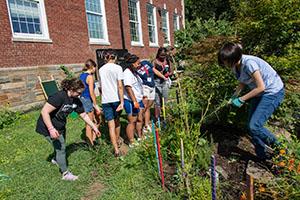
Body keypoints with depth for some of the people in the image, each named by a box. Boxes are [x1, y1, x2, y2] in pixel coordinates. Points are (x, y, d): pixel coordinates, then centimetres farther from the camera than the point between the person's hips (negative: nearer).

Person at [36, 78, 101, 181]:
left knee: (60, 145, 25)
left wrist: (94, 127, 3)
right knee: (60, 147, -3)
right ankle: (65, 173, 14)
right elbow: (44, 112, -32)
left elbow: (84, 115, 2)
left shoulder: (76, 101, -7)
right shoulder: (59, 97, -31)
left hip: (60, 126, 8)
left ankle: (56, 160, 56)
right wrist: (51, 129, -36)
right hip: (48, 126, -8)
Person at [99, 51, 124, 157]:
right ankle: (117, 140, 40)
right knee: (117, 121, 20)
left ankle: (116, 149, -2)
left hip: (105, 100, 1)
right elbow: (120, 86, -12)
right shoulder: (117, 68, -5)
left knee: (111, 125, 2)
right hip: (116, 98, -1)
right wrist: (122, 101, -13)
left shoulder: (101, 69, 7)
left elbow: (101, 87, 11)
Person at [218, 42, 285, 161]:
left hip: (273, 92, -9)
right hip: (259, 93, 9)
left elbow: (261, 87, -27)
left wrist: (241, 99, -21)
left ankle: (279, 150, 11)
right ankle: (262, 157, 24)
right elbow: (243, 82, 10)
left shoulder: (249, 63, -31)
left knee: (254, 126, -16)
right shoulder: (235, 66, -4)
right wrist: (234, 96, -4)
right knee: (251, 126, 6)